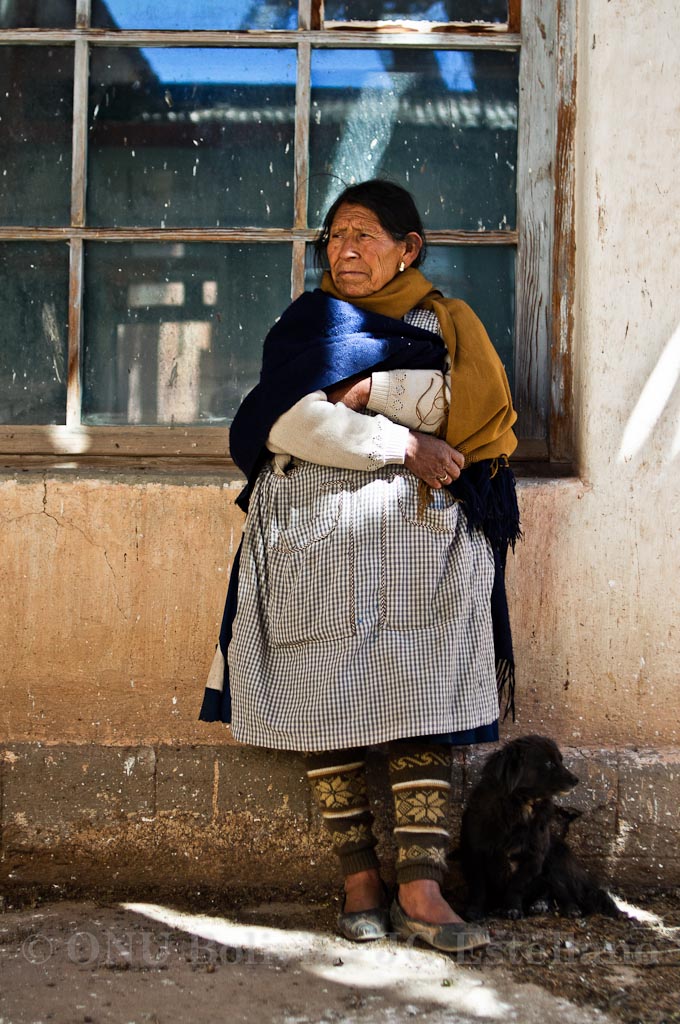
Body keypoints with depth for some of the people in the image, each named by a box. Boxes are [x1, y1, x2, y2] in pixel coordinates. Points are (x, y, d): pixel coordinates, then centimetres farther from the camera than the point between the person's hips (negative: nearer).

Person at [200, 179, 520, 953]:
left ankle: (421, 888, -11)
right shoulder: (305, 323, 15)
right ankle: (360, 881, 2)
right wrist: (401, 445, -8)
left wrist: (373, 388, -7)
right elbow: (287, 420, -3)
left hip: (418, 535, 0)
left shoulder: (445, 323, 16)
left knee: (419, 701, -10)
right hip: (317, 536, 1)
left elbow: (473, 404, -3)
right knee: (328, 698, -5)